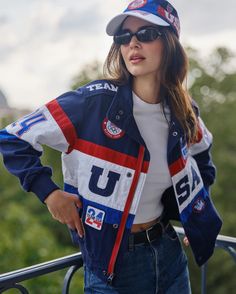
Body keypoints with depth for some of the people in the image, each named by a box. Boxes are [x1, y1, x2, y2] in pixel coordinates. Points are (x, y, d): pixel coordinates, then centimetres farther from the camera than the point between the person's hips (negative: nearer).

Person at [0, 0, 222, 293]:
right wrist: (48, 192, -18)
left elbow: (201, 151, 21)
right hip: (110, 267, -4)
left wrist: (197, 210, 12)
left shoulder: (184, 112, -2)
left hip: (168, 254, 5)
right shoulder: (92, 102, -18)